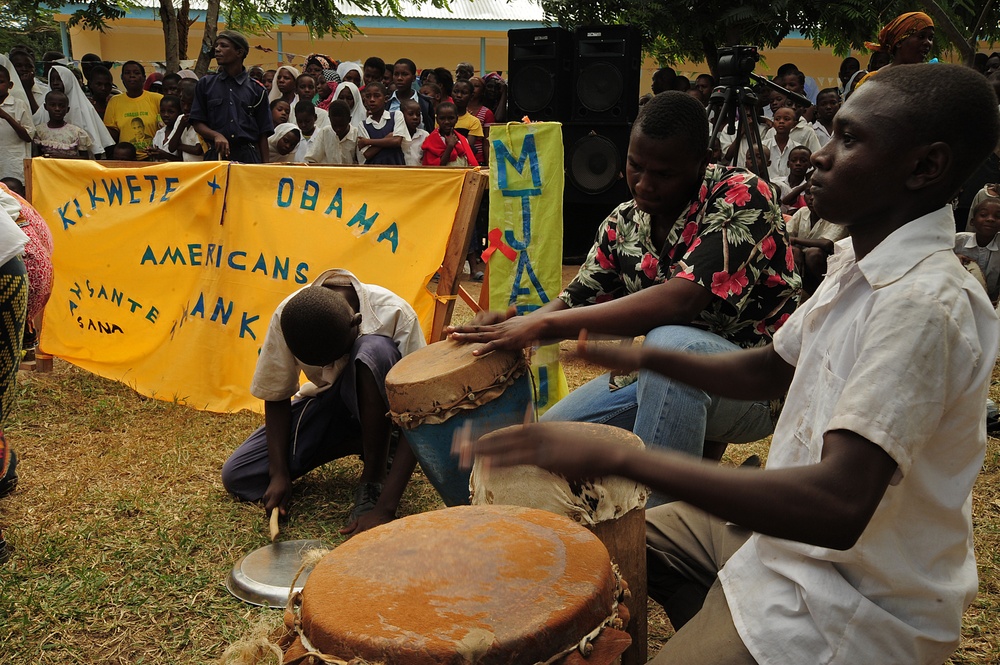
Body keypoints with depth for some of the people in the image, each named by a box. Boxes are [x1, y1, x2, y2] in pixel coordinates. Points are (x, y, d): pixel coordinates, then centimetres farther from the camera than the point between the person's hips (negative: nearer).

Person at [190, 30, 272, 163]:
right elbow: (197, 123, 9)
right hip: (216, 155, 1)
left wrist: (264, 165, -1)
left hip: (248, 156, 0)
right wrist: (216, 135, -11)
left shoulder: (256, 89, 8)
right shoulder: (205, 84, 11)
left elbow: (263, 133, 7)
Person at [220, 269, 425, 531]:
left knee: (374, 350, -38)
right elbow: (276, 397, -8)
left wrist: (385, 506, -38)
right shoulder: (288, 316, -22)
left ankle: (373, 479, -20)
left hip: (377, 405, -3)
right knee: (236, 477, -11)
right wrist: (279, 473, -18)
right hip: (326, 399, 4)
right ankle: (368, 444, 0)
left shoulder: (394, 314, -32)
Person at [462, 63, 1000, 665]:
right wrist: (642, 359, 3)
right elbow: (770, 371, 15)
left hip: (859, 604, -9)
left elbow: (838, 507, -39)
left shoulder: (923, 304, -29)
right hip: (790, 529, 9)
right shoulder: (859, 265, 3)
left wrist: (616, 458, -42)